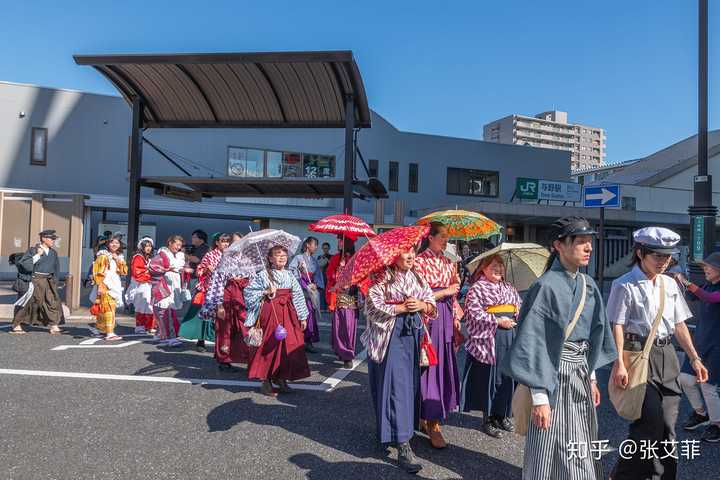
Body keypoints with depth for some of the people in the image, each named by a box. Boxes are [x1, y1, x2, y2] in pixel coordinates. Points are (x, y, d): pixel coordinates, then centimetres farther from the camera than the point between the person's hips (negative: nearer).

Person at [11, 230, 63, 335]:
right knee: (29, 302, 0)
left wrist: (55, 281, 12)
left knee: (53, 302, -1)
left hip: (49, 281, 5)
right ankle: (16, 326, 15)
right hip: (37, 280, -5)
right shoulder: (33, 250, -5)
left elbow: (56, 268, 19)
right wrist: (38, 255, -16)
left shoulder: (53, 253, 11)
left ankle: (54, 327, 4)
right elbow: (25, 265, -14)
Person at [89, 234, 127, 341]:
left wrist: (118, 260, -4)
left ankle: (98, 329, 27)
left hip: (115, 286, 7)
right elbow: (97, 272, -9)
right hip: (105, 286, -7)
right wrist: (99, 285, -17)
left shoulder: (119, 257, 15)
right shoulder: (103, 256, -5)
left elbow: (124, 272, 7)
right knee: (108, 308, -13)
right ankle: (109, 333, -15)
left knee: (108, 309, 12)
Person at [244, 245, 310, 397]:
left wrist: (303, 316, 9)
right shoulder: (263, 275, -1)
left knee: (289, 345, 3)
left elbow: (298, 296, 11)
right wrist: (265, 292, -14)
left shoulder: (290, 276, 10)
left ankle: (282, 379, 16)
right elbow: (248, 291, -2)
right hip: (270, 312, -4)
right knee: (270, 346, -3)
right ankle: (266, 382, 7)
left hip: (288, 314, 4)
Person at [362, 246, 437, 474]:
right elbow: (374, 309, -15)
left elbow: (432, 304, 11)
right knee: (396, 386, -7)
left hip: (413, 334, 7)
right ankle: (403, 447, -3)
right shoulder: (381, 279, -9)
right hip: (390, 336, -7)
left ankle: (386, 429, 30)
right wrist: (402, 307, -16)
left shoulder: (417, 277, 10)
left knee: (411, 384, 11)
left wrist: (422, 305, -10)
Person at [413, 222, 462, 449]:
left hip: (446, 318, 6)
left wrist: (457, 319, 11)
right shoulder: (420, 262, -7)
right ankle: (432, 424, 8)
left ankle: (427, 417, 22)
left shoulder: (448, 262, 13)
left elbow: (454, 293, 16)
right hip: (428, 318, -6)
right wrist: (446, 291, -8)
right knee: (430, 365, -2)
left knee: (444, 366, 8)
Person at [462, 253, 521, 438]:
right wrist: (498, 321, -14)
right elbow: (474, 313, -12)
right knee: (489, 378, 0)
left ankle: (503, 414, 25)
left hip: (510, 339, 6)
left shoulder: (509, 288, 18)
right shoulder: (476, 288, -3)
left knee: (507, 377, 9)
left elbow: (520, 307, 20)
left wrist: (518, 318, -3)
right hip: (488, 339, -6)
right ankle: (488, 418, 13)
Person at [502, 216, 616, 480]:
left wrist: (591, 378, 16)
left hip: (580, 378, 7)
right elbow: (533, 344, -19)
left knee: (580, 455, 17)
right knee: (552, 457, 4)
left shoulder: (588, 285, 5)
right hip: (554, 378, -7)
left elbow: (591, 336, 15)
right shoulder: (546, 287, -18)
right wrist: (539, 397, -20)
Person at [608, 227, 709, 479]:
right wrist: (619, 363, -20)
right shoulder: (625, 285, -9)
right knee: (650, 423, -8)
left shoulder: (670, 284, 11)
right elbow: (616, 326, -13)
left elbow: (679, 324, 16)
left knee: (667, 425, 10)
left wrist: (694, 358, 13)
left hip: (667, 357, 7)